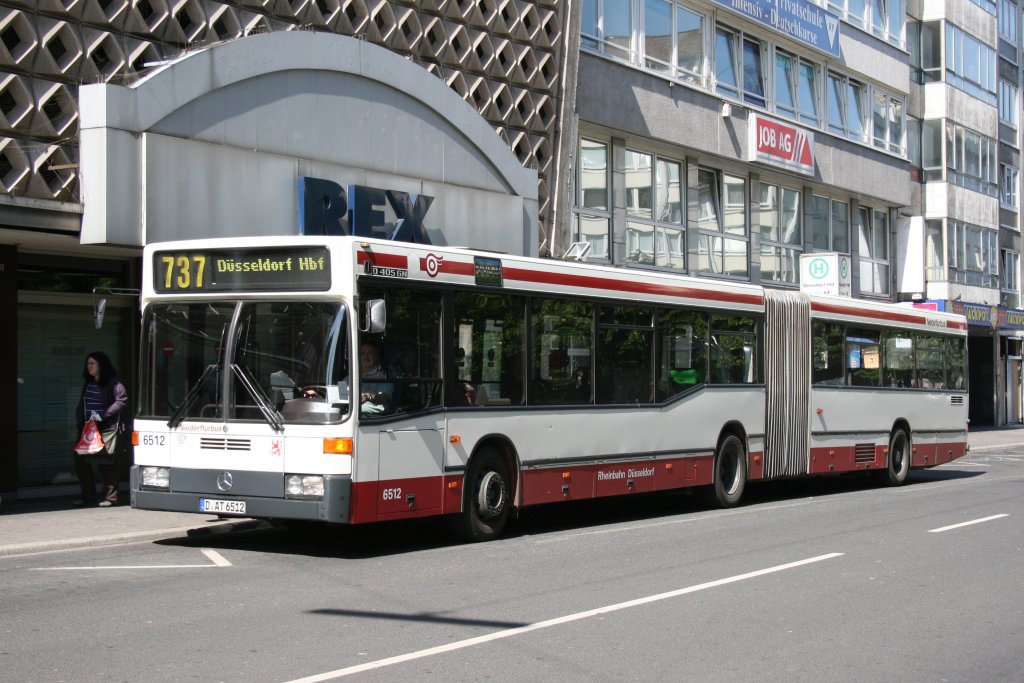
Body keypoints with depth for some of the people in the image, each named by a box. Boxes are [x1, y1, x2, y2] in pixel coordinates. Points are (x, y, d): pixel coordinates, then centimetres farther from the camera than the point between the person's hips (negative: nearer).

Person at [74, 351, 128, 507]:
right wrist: (79, 423, 7)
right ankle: (88, 497, 14)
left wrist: (102, 415, -22)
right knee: (80, 462, 4)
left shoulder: (113, 383, -8)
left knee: (107, 464, -4)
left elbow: (122, 401, -18)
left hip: (107, 429, -8)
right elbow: (81, 405, 21)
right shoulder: (88, 383, 17)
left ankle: (110, 497, 4)